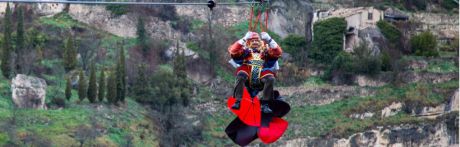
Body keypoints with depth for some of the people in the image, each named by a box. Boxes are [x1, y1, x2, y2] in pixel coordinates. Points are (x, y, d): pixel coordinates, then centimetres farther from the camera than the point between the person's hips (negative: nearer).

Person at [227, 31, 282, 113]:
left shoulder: (265, 52, 24)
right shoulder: (245, 51, 20)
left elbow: (278, 53, 9)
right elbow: (233, 51, 2)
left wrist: (269, 40, -1)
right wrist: (244, 39, -4)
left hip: (260, 80, 1)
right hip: (247, 79, -1)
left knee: (270, 79, -29)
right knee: (241, 76, -34)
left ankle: (264, 105, -27)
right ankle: (237, 102, -36)